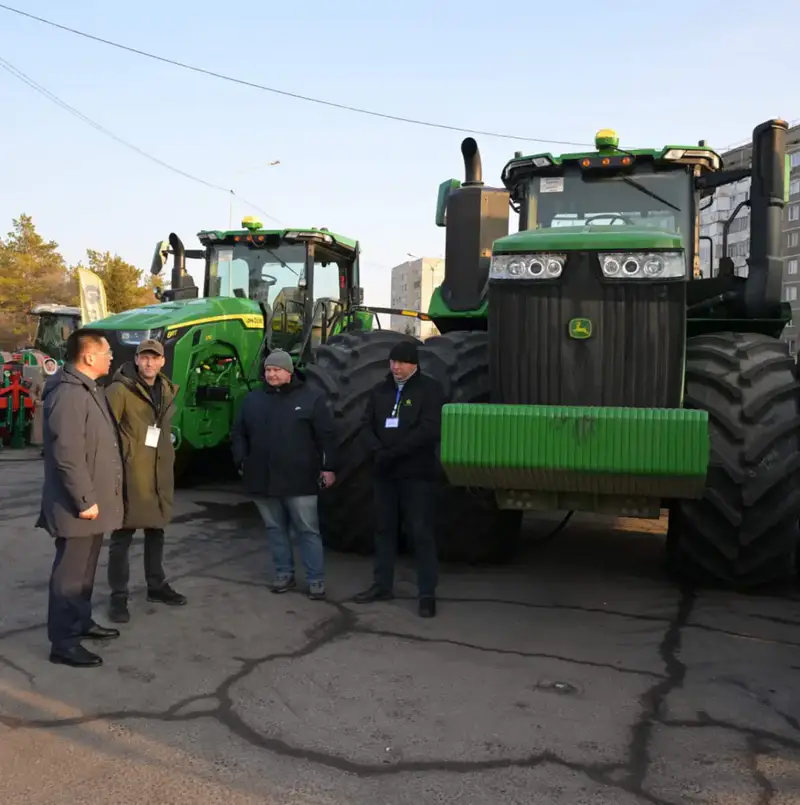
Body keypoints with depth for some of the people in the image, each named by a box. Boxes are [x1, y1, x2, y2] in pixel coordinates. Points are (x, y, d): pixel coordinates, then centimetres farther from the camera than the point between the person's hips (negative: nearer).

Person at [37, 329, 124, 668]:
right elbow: (67, 454, -26)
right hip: (80, 505, -10)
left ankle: (81, 622, 35)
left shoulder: (89, 389, 13)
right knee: (70, 573, -1)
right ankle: (63, 643, 9)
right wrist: (84, 500, -23)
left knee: (85, 570, 21)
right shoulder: (69, 394, -21)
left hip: (94, 499, 10)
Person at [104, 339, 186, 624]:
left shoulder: (167, 390, 12)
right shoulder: (120, 390, -11)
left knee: (156, 529, 17)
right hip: (130, 472, -7)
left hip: (159, 472, 7)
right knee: (123, 535, 1)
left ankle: (156, 586, 32)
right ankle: (118, 596, 12)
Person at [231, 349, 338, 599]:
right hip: (263, 479, 4)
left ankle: (316, 580, 9)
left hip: (299, 480, -4)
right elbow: (238, 434, 16)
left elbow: (327, 435, -5)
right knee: (275, 529, 14)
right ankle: (284, 574, 27)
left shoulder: (311, 397, -3)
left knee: (307, 530, 1)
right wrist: (241, 461, 6)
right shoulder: (253, 399, 10)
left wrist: (328, 467, -9)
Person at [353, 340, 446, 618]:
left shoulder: (430, 389, -5)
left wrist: (393, 452, -19)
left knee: (421, 532, -2)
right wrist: (377, 451, -12)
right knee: (384, 529, 13)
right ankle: (382, 585, 26)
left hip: (416, 472, -6)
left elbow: (429, 429, -16)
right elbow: (367, 424, 9)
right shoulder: (380, 390, 12)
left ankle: (427, 593, 5)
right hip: (384, 472, 6)